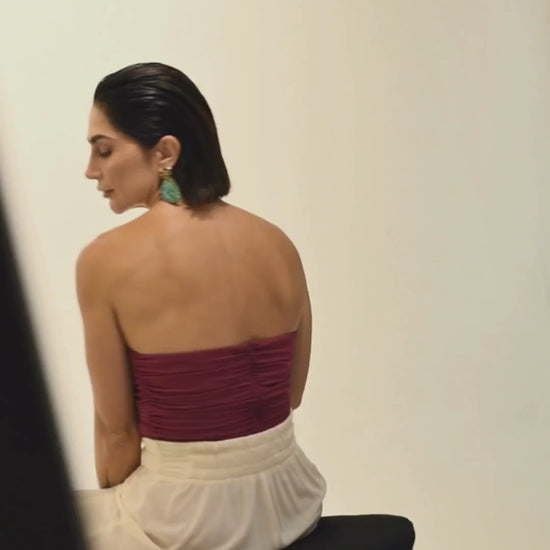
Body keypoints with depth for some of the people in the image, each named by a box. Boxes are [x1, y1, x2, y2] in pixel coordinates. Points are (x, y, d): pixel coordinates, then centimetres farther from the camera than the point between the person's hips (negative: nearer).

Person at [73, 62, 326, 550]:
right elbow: (291, 394, 7)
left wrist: (116, 502, 9)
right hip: (287, 499, 6)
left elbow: (116, 429, -9)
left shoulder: (106, 260, -17)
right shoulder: (278, 244, -3)